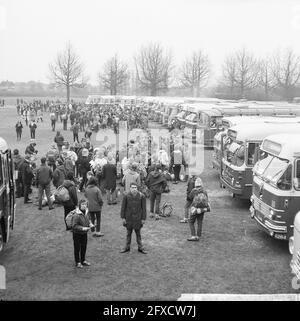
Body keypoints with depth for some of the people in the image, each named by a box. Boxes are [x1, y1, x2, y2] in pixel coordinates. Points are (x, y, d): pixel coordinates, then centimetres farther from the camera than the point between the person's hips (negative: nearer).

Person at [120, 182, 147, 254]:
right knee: (128, 233, 12)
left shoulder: (141, 196, -9)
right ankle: (127, 247, 25)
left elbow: (143, 208, -4)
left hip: (138, 218, -1)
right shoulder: (126, 196, -8)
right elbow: (123, 207, -1)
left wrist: (143, 219, -4)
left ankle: (140, 248, 20)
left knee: (138, 233, 8)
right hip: (128, 218, 1)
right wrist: (123, 218, -3)